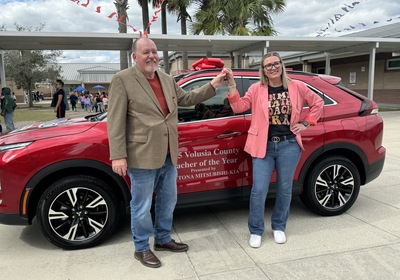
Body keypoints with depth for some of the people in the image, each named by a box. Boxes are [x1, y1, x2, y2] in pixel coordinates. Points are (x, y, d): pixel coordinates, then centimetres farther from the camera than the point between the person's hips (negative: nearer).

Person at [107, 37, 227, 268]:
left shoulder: (167, 79, 12)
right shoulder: (123, 80, -9)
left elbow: (187, 99, 23)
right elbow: (115, 121, -12)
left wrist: (213, 86, 15)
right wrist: (118, 156, -17)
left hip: (169, 155, 7)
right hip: (142, 156, -7)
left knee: (168, 201, 19)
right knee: (142, 206, 8)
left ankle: (163, 239, 40)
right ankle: (142, 248, 28)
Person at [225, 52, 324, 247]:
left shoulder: (297, 87, 4)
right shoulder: (256, 89, 2)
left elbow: (318, 102, 14)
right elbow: (239, 107, -6)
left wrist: (306, 123, 5)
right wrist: (232, 85, -13)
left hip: (289, 145, 1)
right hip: (264, 145, -1)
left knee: (284, 189, 11)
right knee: (259, 190, -3)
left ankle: (278, 227, 32)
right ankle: (256, 231, 16)